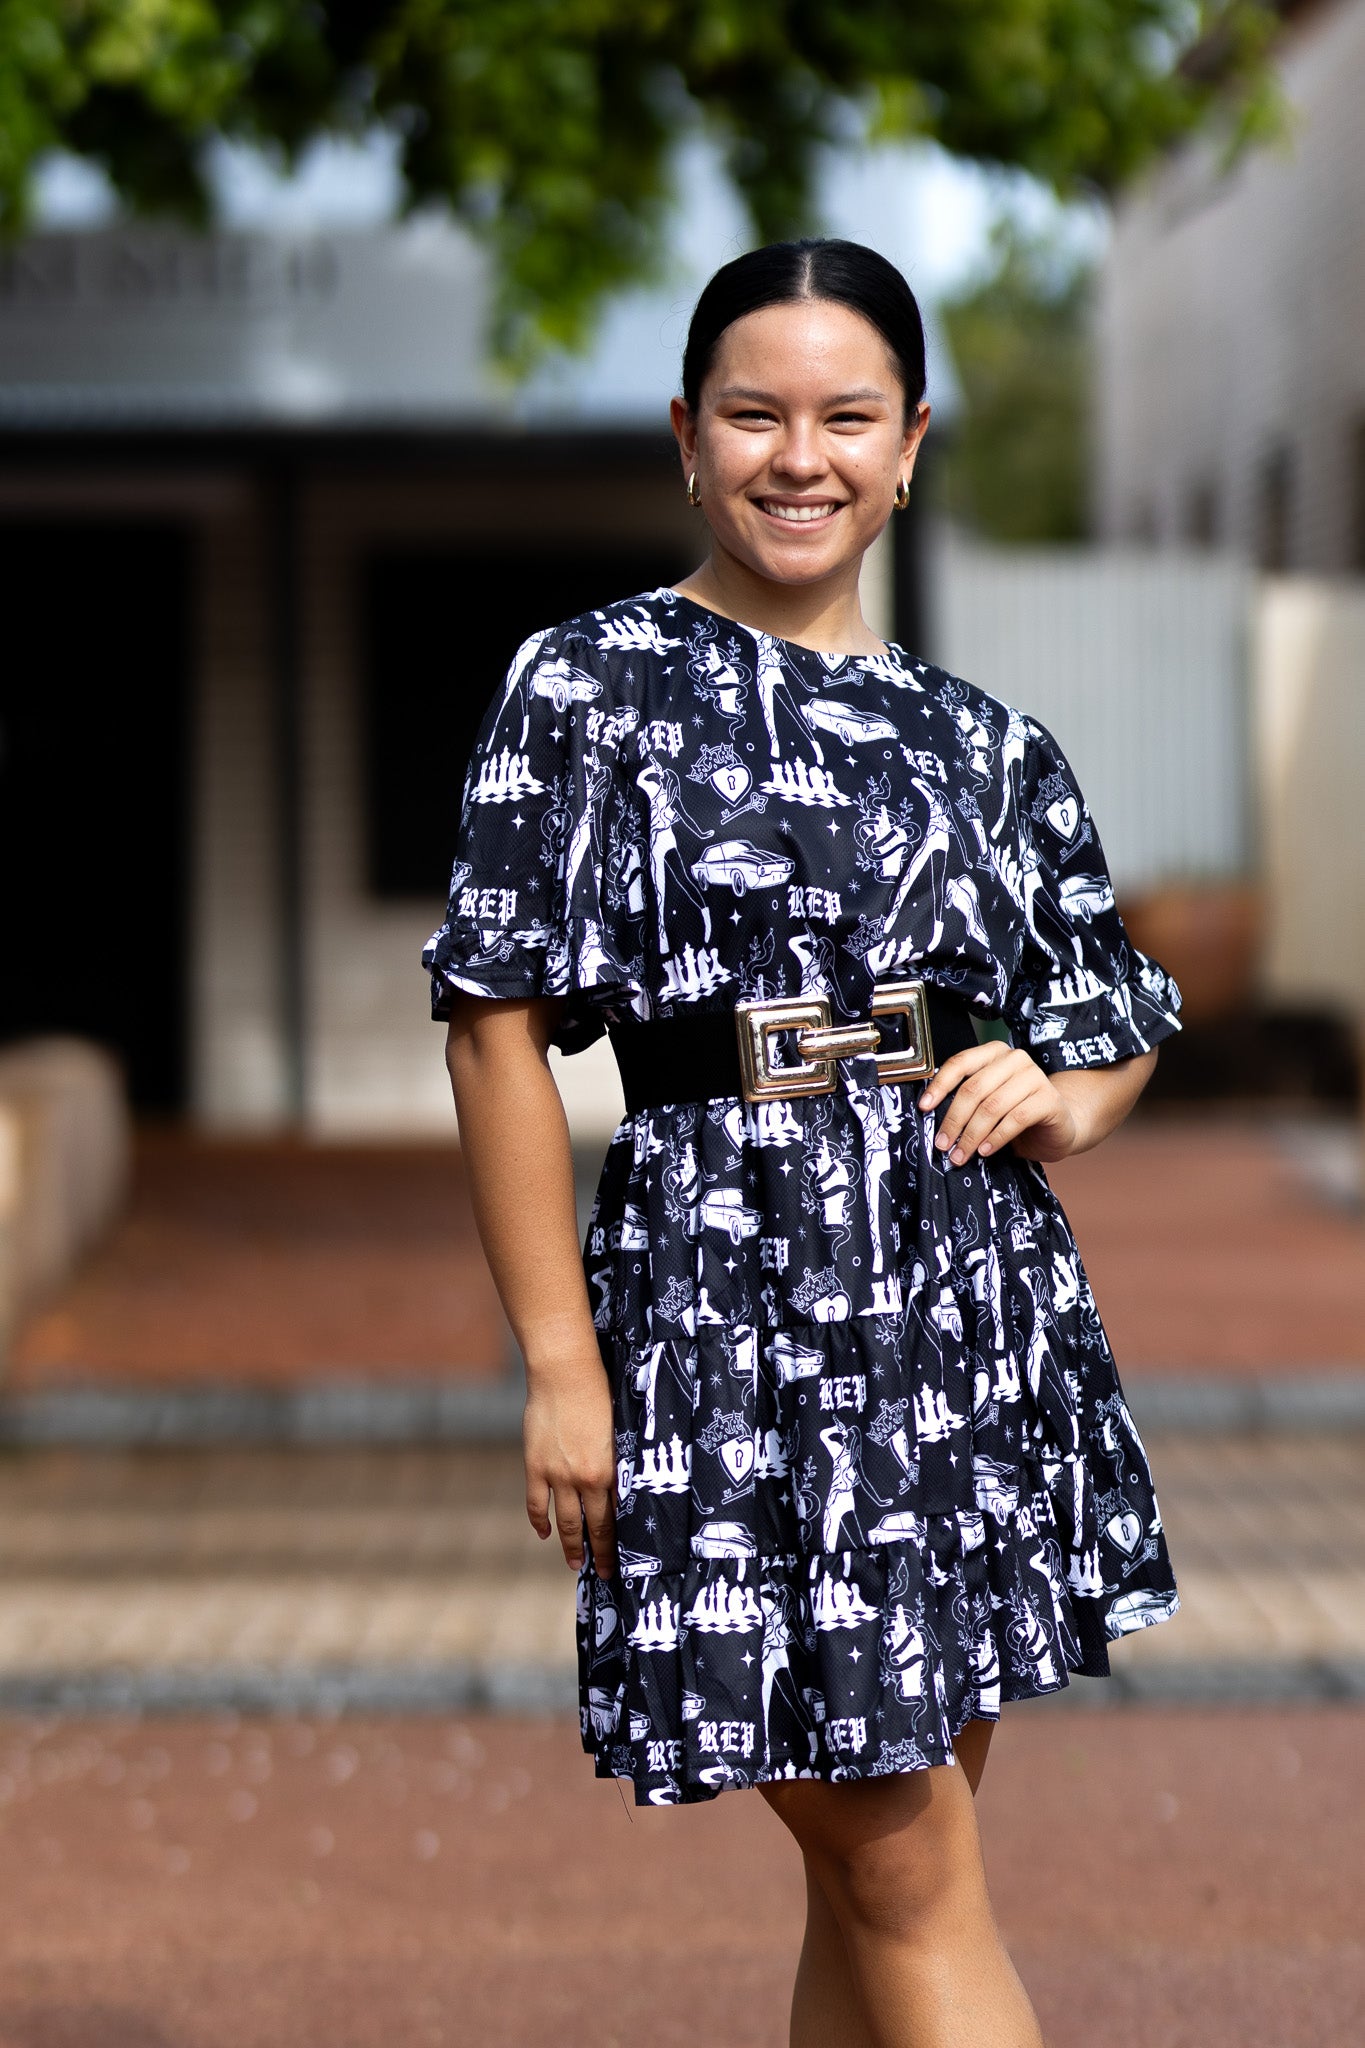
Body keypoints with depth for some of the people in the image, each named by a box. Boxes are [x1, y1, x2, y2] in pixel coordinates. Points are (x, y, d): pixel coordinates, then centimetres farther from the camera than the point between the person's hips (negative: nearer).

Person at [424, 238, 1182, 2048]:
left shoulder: (983, 744, 13)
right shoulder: (590, 688, 0)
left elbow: (1118, 1019, 22)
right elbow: (501, 1025, -4)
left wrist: (1062, 1099, -2)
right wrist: (561, 1360, -9)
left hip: (977, 1304, 5)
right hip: (733, 1298, -5)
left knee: (887, 1871, 10)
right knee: (910, 1876, -5)